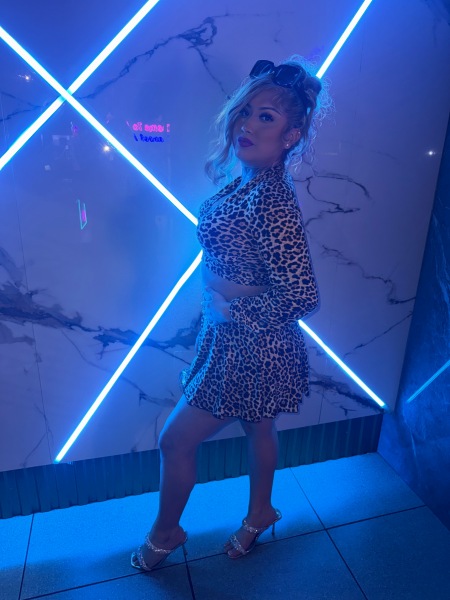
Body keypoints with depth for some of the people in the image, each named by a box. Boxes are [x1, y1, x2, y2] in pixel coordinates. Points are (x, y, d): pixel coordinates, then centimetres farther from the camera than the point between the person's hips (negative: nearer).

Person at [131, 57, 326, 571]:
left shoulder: (271, 202, -28)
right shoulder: (249, 181, 1)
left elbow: (301, 297, -30)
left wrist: (232, 301, -18)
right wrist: (218, 293, -1)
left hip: (250, 351, -8)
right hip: (239, 341, 9)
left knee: (175, 440, 9)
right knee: (258, 428, 27)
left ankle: (164, 533, 39)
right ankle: (259, 513, 54)